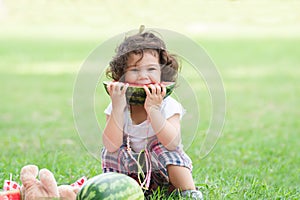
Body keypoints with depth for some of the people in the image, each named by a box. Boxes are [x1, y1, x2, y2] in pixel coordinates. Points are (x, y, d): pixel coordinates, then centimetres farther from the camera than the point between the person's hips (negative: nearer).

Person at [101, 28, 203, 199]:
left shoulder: (168, 105, -15)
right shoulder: (119, 105, -9)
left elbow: (173, 143, -30)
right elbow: (112, 146, -21)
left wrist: (152, 109, -36)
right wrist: (118, 108, -30)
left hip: (163, 174, -2)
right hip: (130, 172, 2)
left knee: (160, 146, -28)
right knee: (110, 152, -20)